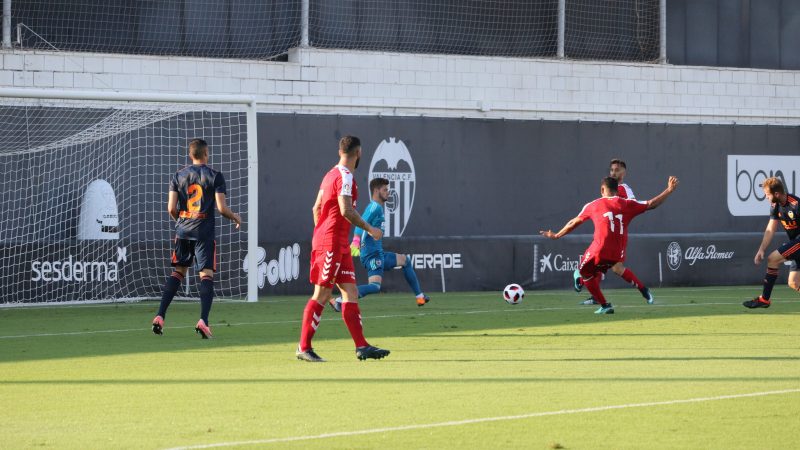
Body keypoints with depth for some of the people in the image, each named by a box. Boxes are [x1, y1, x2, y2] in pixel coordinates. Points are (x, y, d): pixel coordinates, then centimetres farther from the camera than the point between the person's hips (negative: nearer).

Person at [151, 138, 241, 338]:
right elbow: (222, 208, -7)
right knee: (206, 274, -2)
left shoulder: (178, 176, 6)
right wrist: (235, 217, 13)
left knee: (178, 272, 13)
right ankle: (203, 320, -16)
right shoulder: (215, 176, -3)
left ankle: (160, 317, 4)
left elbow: (171, 209, 2)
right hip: (204, 232, -3)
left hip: (183, 231, 3)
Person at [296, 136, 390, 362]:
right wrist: (369, 229, -11)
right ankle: (304, 347, -4)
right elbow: (346, 211, -22)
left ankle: (361, 346, 4)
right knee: (322, 295, -7)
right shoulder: (344, 176, -13)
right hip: (332, 243, -10)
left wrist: (321, 237, 25)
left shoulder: (332, 174, 15)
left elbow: (316, 208, 19)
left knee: (350, 292, 6)